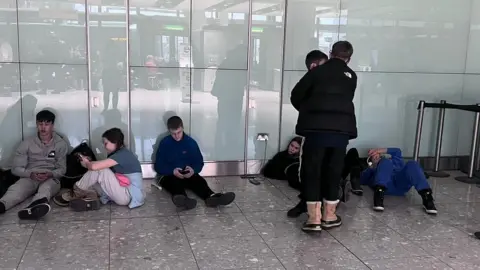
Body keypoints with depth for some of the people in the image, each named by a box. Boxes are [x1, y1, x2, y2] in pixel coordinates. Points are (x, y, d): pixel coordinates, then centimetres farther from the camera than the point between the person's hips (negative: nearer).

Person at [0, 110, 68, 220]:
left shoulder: (61, 144, 7)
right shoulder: (27, 143, 8)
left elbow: (62, 169, 5)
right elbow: (16, 168, 4)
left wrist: (50, 174, -18)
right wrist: (30, 174, -17)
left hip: (51, 178, -1)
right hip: (30, 177, 1)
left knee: (46, 188, -40)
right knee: (17, 188, -35)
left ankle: (33, 207, -75)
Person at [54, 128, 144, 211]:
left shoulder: (123, 154, -17)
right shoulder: (120, 153, 15)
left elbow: (94, 166, -25)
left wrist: (87, 164, -3)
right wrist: (88, 161, 1)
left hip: (128, 196, -10)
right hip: (124, 192, 10)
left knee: (98, 170, -18)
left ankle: (75, 194, -1)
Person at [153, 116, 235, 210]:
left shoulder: (191, 142, 4)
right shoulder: (164, 143, -2)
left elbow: (199, 162, 6)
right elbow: (158, 166, -4)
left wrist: (193, 170, -18)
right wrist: (172, 171, -23)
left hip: (188, 174, 2)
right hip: (169, 175, -2)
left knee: (199, 180, -29)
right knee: (175, 182, -37)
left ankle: (211, 197, -60)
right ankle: (181, 199, -70)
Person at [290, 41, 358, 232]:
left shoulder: (317, 71, 8)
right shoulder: (351, 76, 16)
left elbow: (296, 96, 7)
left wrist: (307, 111, 25)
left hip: (316, 127, -2)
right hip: (342, 128, 2)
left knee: (311, 170, 6)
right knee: (333, 170, 13)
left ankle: (314, 218, 4)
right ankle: (329, 216, 22)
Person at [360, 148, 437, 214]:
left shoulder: (394, 163, 43)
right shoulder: (371, 169, 36)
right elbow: (362, 180, 15)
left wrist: (382, 150, 20)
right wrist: (373, 166, 5)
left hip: (401, 185, 2)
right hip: (385, 186, -2)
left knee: (412, 164, -24)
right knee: (386, 162, -26)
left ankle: (427, 197, -43)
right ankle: (379, 193, -49)